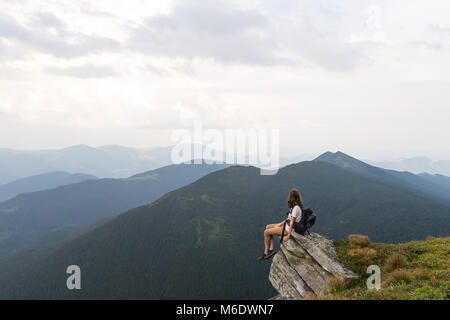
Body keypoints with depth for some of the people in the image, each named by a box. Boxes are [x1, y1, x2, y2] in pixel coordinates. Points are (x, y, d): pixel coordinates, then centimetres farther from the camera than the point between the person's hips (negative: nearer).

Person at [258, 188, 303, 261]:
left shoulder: (296, 208, -26)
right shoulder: (295, 205, 4)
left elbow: (292, 222, -23)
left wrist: (288, 236, -19)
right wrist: (280, 224, 9)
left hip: (288, 229, -10)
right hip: (287, 225, 10)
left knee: (266, 232, -7)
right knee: (267, 227, 12)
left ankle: (266, 252, 8)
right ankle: (271, 249, 8)